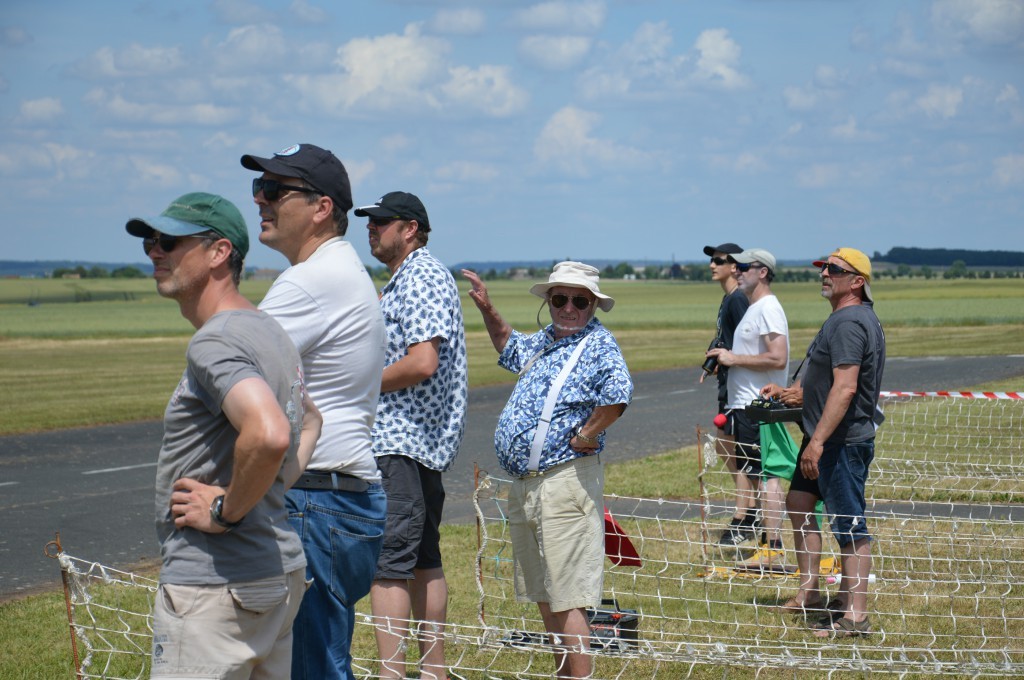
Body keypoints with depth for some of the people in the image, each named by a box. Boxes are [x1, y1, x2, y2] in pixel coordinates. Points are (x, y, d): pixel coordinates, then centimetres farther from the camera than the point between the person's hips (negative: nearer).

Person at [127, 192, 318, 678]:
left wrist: (226, 510, -20)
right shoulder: (270, 332, 15)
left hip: (215, 587, -10)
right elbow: (309, 424, 31)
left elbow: (268, 434, -35)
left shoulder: (215, 342, -17)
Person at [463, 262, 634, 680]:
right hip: (523, 486, 9)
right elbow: (508, 346, 40)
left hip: (564, 483, -9)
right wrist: (486, 309, 27)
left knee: (566, 598, -10)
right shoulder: (543, 342, 15)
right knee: (543, 595, 17)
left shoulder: (598, 344, -10)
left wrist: (586, 435, -20)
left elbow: (617, 394, -31)